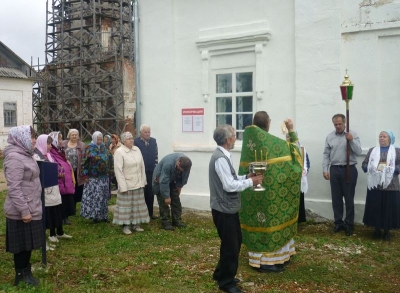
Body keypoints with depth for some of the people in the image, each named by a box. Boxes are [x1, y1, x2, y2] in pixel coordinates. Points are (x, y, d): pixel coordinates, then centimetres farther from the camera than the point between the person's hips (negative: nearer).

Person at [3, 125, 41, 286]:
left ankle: (25, 272, 29)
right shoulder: (14, 158, -19)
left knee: (27, 244, 17)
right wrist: (23, 210, -24)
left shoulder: (24, 155, 11)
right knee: (22, 245, 3)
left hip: (30, 208, 9)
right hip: (21, 211, -9)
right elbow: (14, 188, -24)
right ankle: (21, 275, 17)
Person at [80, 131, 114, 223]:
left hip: (104, 177, 5)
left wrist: (110, 172, 10)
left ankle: (103, 215, 19)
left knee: (104, 197, 9)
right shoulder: (89, 149, -4)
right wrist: (85, 176, -11)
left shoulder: (105, 149, 11)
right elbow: (84, 163, -7)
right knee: (93, 197, -5)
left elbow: (110, 161, 17)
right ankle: (94, 215, 5)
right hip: (93, 178, -5)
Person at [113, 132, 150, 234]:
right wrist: (123, 186, -15)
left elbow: (142, 166, 9)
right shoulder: (119, 152, -10)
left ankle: (135, 224, 25)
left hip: (138, 184, 5)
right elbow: (118, 170, -13)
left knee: (137, 204, 12)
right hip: (126, 184, -5)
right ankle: (125, 226, 14)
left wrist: (143, 180, 8)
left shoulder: (137, 149, 6)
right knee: (126, 205, 2)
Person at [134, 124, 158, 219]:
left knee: (150, 193, 10)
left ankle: (150, 212, 21)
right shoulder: (136, 142, -8)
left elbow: (156, 155, 13)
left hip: (152, 171, 5)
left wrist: (155, 167, 6)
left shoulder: (153, 141, 10)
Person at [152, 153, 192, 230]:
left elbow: (184, 176, -3)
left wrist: (179, 186, 0)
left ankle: (177, 221, 12)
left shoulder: (186, 163, -24)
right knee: (164, 202, -8)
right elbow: (164, 181, -34)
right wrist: (166, 196, -28)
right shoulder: (168, 163, -41)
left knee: (176, 201, 3)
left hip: (173, 180, 6)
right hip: (161, 179, -5)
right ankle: (165, 222, 0)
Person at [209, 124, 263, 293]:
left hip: (228, 208, 10)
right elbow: (230, 185, -26)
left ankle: (221, 274, 37)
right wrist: (250, 181, -16)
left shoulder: (223, 156, 9)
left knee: (235, 241, 22)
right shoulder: (220, 159, -23)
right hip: (224, 210, -10)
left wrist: (246, 177, 4)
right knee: (230, 245, 4)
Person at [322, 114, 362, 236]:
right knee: (336, 198, 8)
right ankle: (338, 222, 20)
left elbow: (358, 152, -8)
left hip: (349, 169, -2)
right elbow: (326, 154, 6)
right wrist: (325, 170, 1)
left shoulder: (353, 135, -1)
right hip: (334, 170, 3)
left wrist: (351, 140, -20)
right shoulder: (330, 137, 6)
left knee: (349, 198, 3)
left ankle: (349, 224, 14)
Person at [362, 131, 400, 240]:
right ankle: (377, 229, 17)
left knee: (389, 208, 2)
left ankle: (387, 231, 15)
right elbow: (364, 164, 8)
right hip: (375, 185, 2)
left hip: (390, 186, -2)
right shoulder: (372, 150, 13)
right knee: (375, 208, 4)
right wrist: (370, 168, -12)